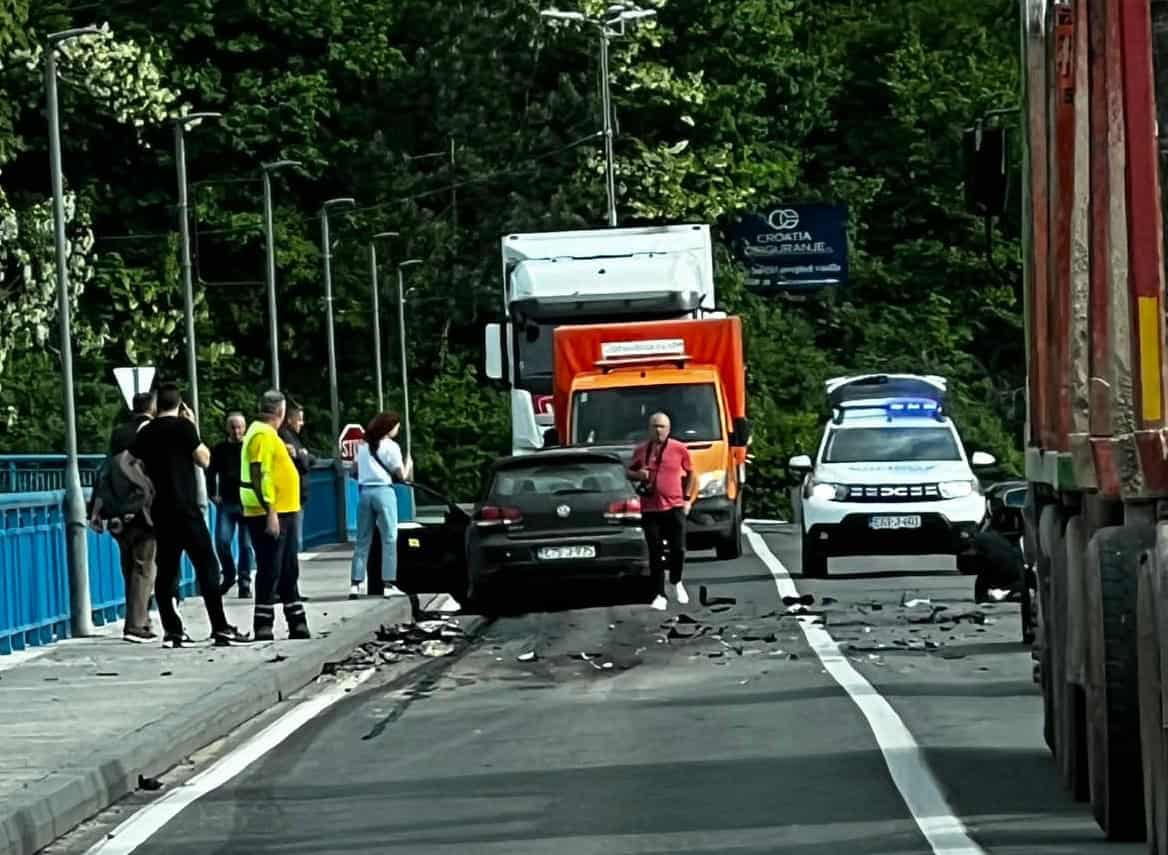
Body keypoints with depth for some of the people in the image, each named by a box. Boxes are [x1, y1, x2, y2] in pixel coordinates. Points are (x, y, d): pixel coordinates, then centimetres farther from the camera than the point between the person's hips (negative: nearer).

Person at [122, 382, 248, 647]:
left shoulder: (147, 431, 10)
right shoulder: (183, 426, -8)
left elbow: (126, 462, 16)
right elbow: (205, 459, -2)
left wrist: (147, 484, 14)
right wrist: (194, 429, 5)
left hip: (160, 509, 6)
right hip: (185, 508, -6)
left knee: (166, 569, 8)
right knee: (206, 566, -4)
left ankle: (171, 631, 4)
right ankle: (220, 628, -9)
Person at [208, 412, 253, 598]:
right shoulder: (220, 450, 8)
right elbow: (211, 473, 15)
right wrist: (213, 495, 5)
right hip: (226, 504, 2)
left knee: (246, 545, -1)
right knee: (222, 541, -6)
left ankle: (245, 582, 8)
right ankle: (228, 574, 15)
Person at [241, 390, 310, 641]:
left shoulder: (268, 434, 16)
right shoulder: (263, 435, -15)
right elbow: (260, 475, -22)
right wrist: (270, 512, -24)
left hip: (282, 513, 10)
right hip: (269, 514, -10)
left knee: (289, 571, 14)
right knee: (270, 571, -7)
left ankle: (297, 623, 21)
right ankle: (263, 627, -5)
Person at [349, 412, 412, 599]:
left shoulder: (362, 445, 13)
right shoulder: (390, 446, -4)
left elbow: (354, 472, 13)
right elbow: (402, 475, -3)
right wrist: (409, 464, 15)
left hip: (364, 492, 5)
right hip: (383, 491, -5)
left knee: (362, 541, 7)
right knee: (389, 539, -1)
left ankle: (355, 584, 1)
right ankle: (388, 585, -6)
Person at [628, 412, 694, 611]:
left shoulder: (679, 449, -1)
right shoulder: (641, 450, 5)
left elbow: (690, 473, 12)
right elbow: (629, 473, 17)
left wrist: (687, 498, 8)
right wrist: (638, 475, -7)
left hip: (674, 507, -1)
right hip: (650, 509, 1)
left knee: (678, 549, -1)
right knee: (656, 554, 3)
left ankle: (677, 582, 28)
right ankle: (660, 595, 9)